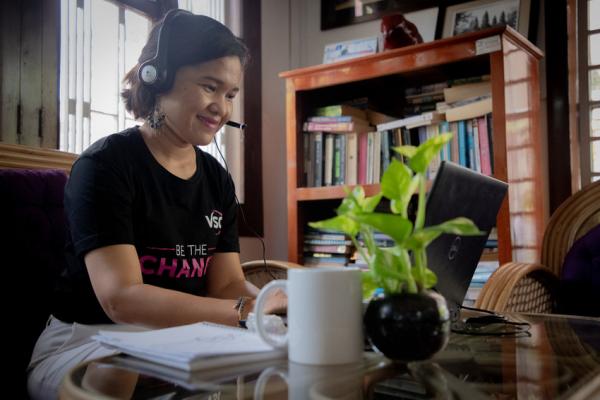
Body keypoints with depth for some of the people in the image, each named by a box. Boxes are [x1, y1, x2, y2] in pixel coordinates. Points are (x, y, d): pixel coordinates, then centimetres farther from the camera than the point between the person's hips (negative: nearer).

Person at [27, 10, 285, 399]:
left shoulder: (217, 179, 6)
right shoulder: (106, 165, -14)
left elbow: (228, 283, 0)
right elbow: (121, 298, -24)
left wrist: (275, 302, -22)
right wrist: (246, 310, -34)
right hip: (86, 345, -6)